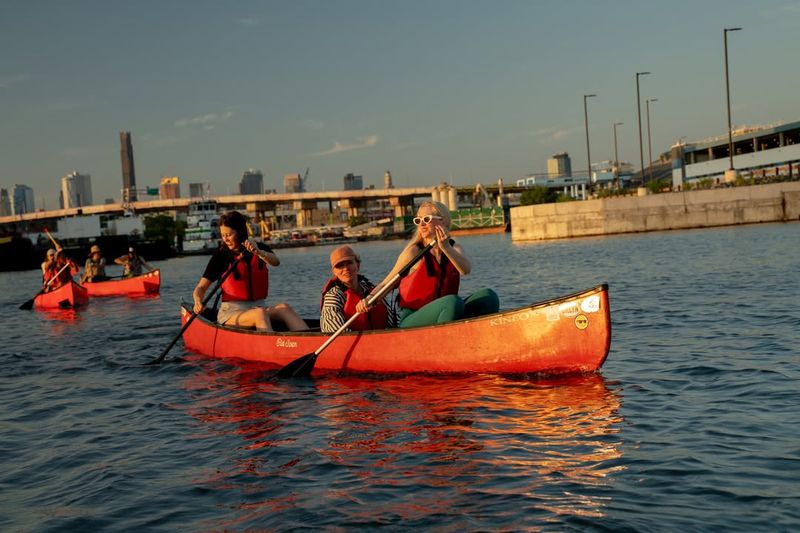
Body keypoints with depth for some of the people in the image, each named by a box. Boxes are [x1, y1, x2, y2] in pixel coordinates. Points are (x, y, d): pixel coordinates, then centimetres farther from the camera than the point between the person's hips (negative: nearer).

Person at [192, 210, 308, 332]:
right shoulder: (221, 256, 1)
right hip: (231, 312, -2)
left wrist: (258, 252, -36)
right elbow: (201, 288, -1)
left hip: (258, 307, 2)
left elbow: (276, 262, -15)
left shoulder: (260, 248, 8)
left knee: (283, 308, -28)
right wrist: (198, 302, -25)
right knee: (260, 313, -34)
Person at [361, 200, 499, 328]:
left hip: (443, 317, 5)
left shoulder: (454, 247, 8)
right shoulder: (414, 251, -5)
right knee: (453, 301, -34)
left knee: (488, 296, -14)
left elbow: (466, 270, -14)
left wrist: (446, 248, -27)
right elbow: (387, 284, -3)